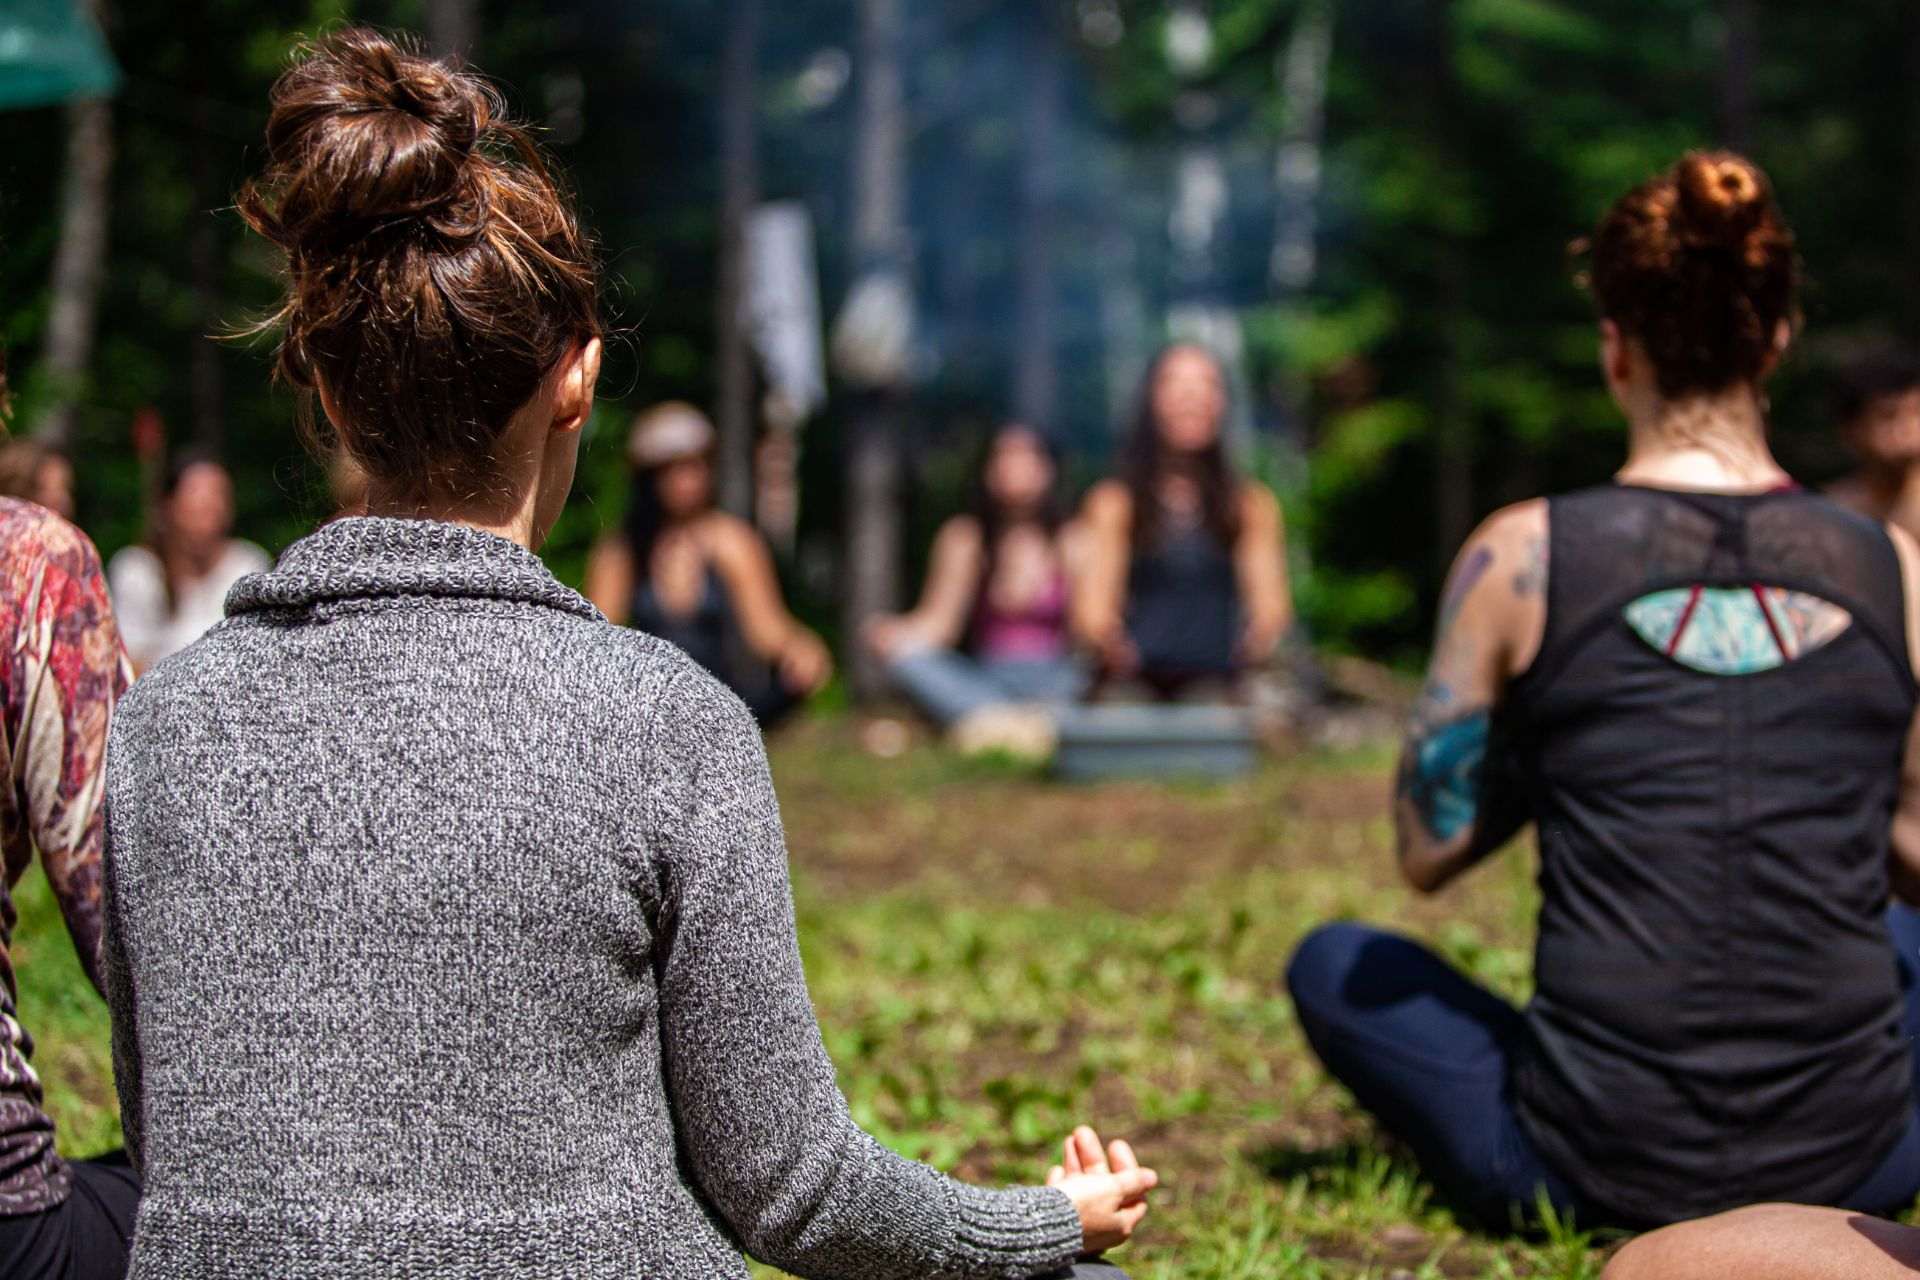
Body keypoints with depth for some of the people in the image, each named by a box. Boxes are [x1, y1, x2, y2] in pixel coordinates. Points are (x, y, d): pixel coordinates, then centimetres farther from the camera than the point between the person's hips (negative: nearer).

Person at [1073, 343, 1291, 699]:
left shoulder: (1252, 505, 14)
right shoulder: (1115, 502, 9)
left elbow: (1269, 600, 5)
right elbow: (1095, 602, -1)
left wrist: (1265, 633, -20)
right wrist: (1105, 639, -25)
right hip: (1137, 679, 0)